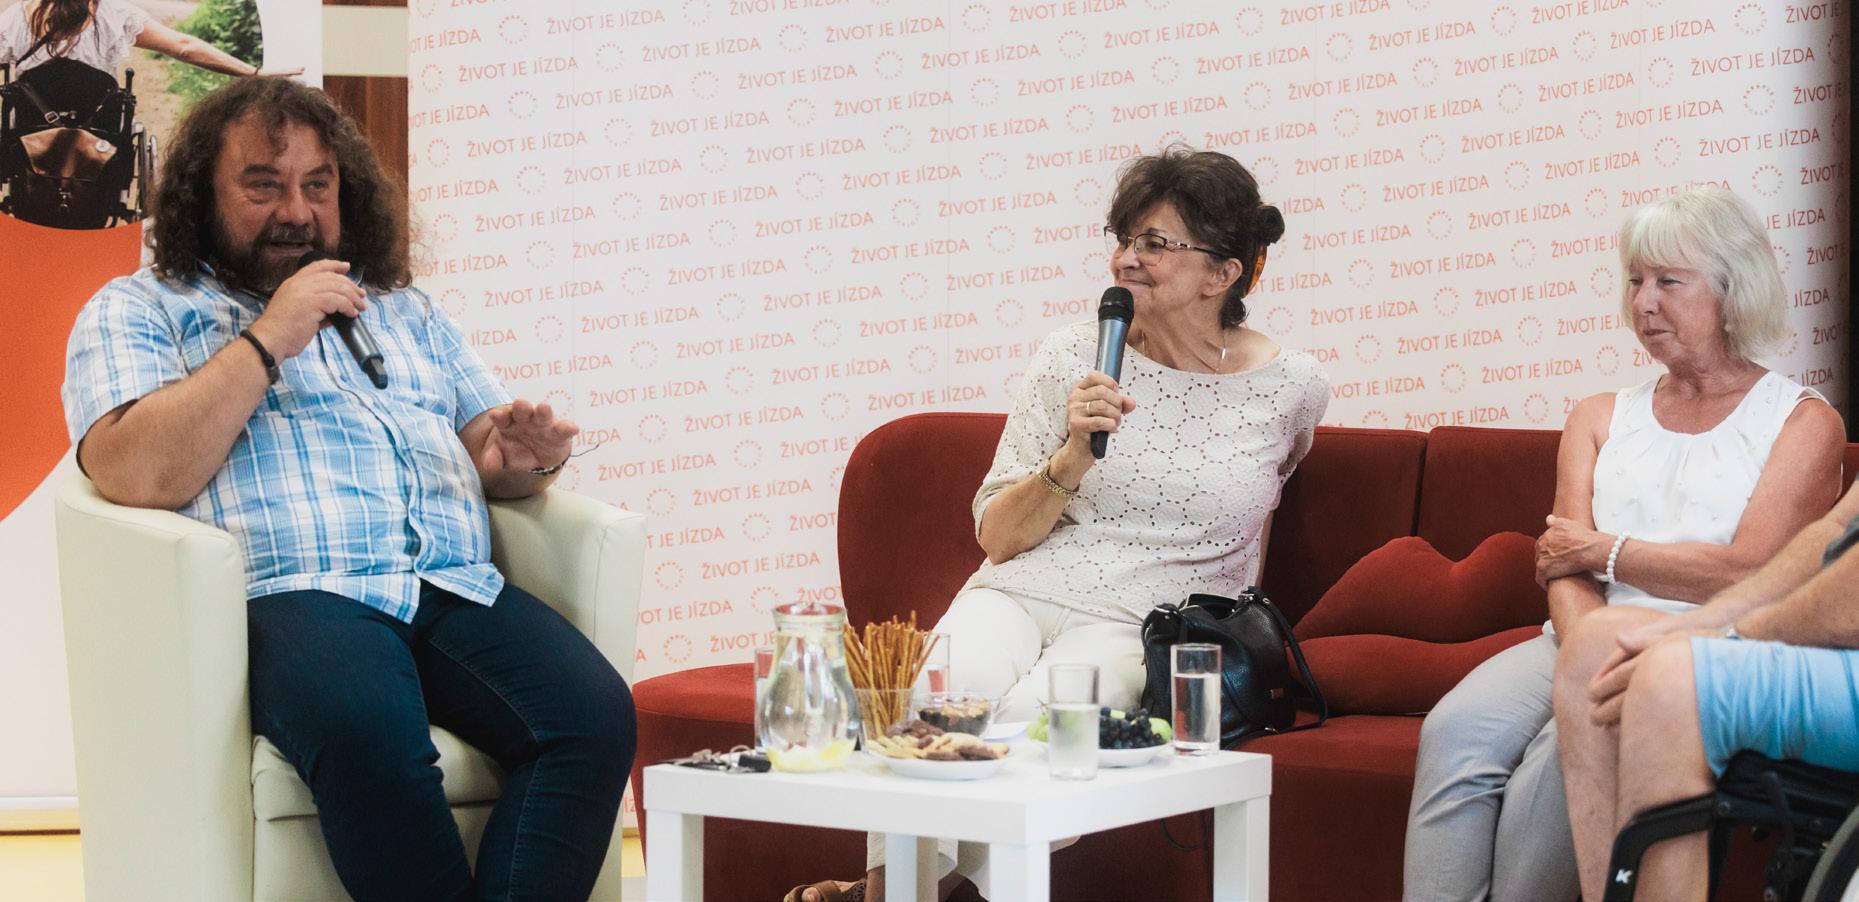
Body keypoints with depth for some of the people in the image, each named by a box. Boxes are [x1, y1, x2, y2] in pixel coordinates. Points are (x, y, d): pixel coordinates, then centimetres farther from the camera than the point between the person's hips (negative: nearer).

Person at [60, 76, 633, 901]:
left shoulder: (404, 311, 31)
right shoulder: (139, 311, 15)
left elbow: (489, 455, 27)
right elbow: (138, 476, -4)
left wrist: (522, 459, 2)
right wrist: (267, 342, -3)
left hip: (458, 590, 5)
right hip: (288, 595, -5)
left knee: (596, 714, -28)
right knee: (370, 738, -40)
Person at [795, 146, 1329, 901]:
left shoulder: (1292, 387, 3)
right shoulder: (1072, 359, 4)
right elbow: (997, 537, 4)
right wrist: (1072, 458, -13)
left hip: (1148, 629, -1)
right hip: (1021, 594, 1)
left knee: (1034, 712, -35)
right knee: (950, 690, -35)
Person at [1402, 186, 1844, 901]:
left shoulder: (1802, 422, 8)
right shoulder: (1600, 418, 23)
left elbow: (1750, 572, -6)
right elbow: (1567, 564, 8)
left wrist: (1605, 549, 2)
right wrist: (1589, 651, -14)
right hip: (1584, 645, 4)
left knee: (1562, 755, -35)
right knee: (1457, 730, -29)